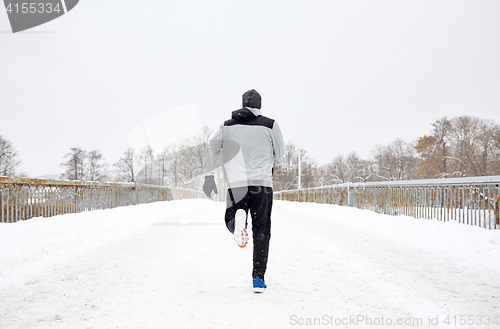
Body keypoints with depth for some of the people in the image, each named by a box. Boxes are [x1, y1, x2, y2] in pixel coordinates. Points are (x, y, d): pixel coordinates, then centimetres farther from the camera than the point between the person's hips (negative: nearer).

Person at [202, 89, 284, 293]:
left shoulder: (227, 126, 13)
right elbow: (280, 153, 11)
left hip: (235, 184, 2)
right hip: (262, 184, -1)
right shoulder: (270, 125, 4)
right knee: (261, 232, 6)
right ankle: (258, 278, 1)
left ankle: (237, 221, -19)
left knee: (230, 220, 19)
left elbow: (211, 148, 4)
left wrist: (208, 175, -1)